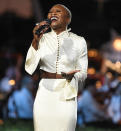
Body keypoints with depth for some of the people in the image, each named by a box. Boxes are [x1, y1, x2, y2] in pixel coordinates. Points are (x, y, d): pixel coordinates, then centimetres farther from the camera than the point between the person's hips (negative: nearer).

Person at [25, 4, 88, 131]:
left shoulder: (78, 42, 1)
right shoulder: (42, 39, 4)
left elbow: (82, 73, 5)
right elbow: (29, 67, -6)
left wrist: (71, 76, -17)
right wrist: (35, 41, -17)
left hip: (66, 96, -1)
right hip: (44, 96, 1)